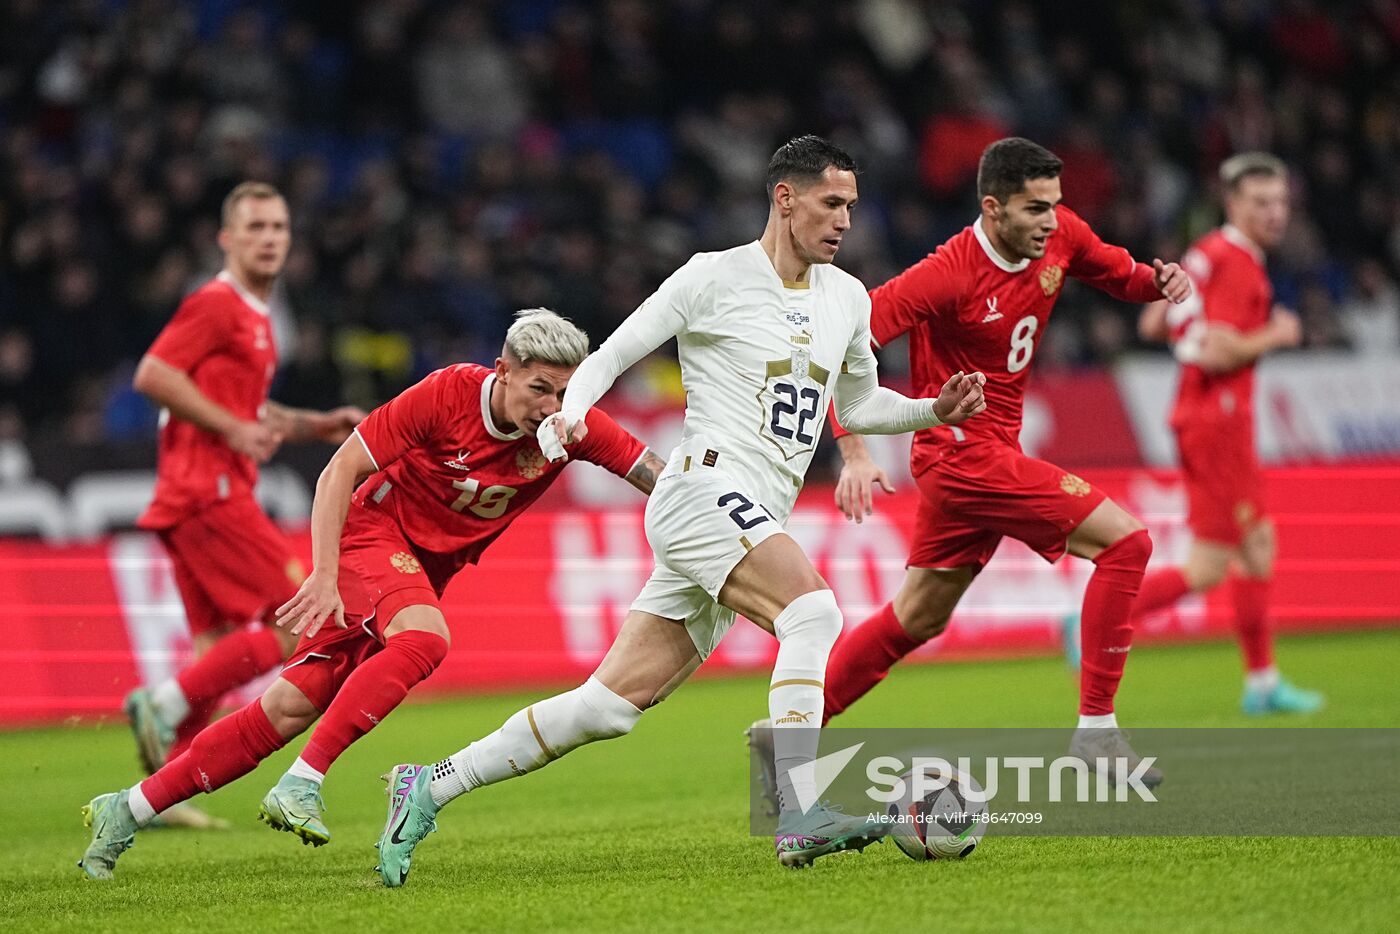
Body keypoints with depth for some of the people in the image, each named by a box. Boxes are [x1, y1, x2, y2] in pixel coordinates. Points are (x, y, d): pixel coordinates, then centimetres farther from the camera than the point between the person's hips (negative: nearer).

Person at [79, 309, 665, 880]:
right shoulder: (449, 394, -22)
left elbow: (657, 477, -8)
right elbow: (341, 470, -17)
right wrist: (325, 574, -24)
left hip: (428, 571, 5)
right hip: (374, 535, -5)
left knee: (290, 710, -1)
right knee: (424, 638, -36)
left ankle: (127, 811, 7)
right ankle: (301, 785, -35)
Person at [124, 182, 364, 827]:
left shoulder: (253, 316, 22)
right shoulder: (216, 304, -8)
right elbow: (152, 375, -17)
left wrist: (318, 425, 20)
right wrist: (234, 429, -17)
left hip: (219, 494, 10)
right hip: (208, 490, -10)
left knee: (220, 647, 8)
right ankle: (165, 701, -11)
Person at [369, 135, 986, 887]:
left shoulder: (848, 299, 17)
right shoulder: (715, 278, -2)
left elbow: (859, 406, 30)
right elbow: (611, 355, 1)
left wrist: (934, 411, 13)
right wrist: (569, 415, -17)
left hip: (756, 522, 7)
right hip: (707, 490, -7)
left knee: (611, 706, 1)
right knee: (813, 609, -29)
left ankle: (430, 789, 8)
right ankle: (800, 816, -36)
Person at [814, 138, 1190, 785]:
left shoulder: (1061, 235, -2)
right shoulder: (951, 274, -22)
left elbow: (1120, 276, 18)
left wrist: (1157, 281, -7)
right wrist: (854, 453, -31)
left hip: (992, 451, 8)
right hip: (963, 449, -8)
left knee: (919, 617, 17)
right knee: (1125, 539, -15)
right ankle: (1096, 730, -12)